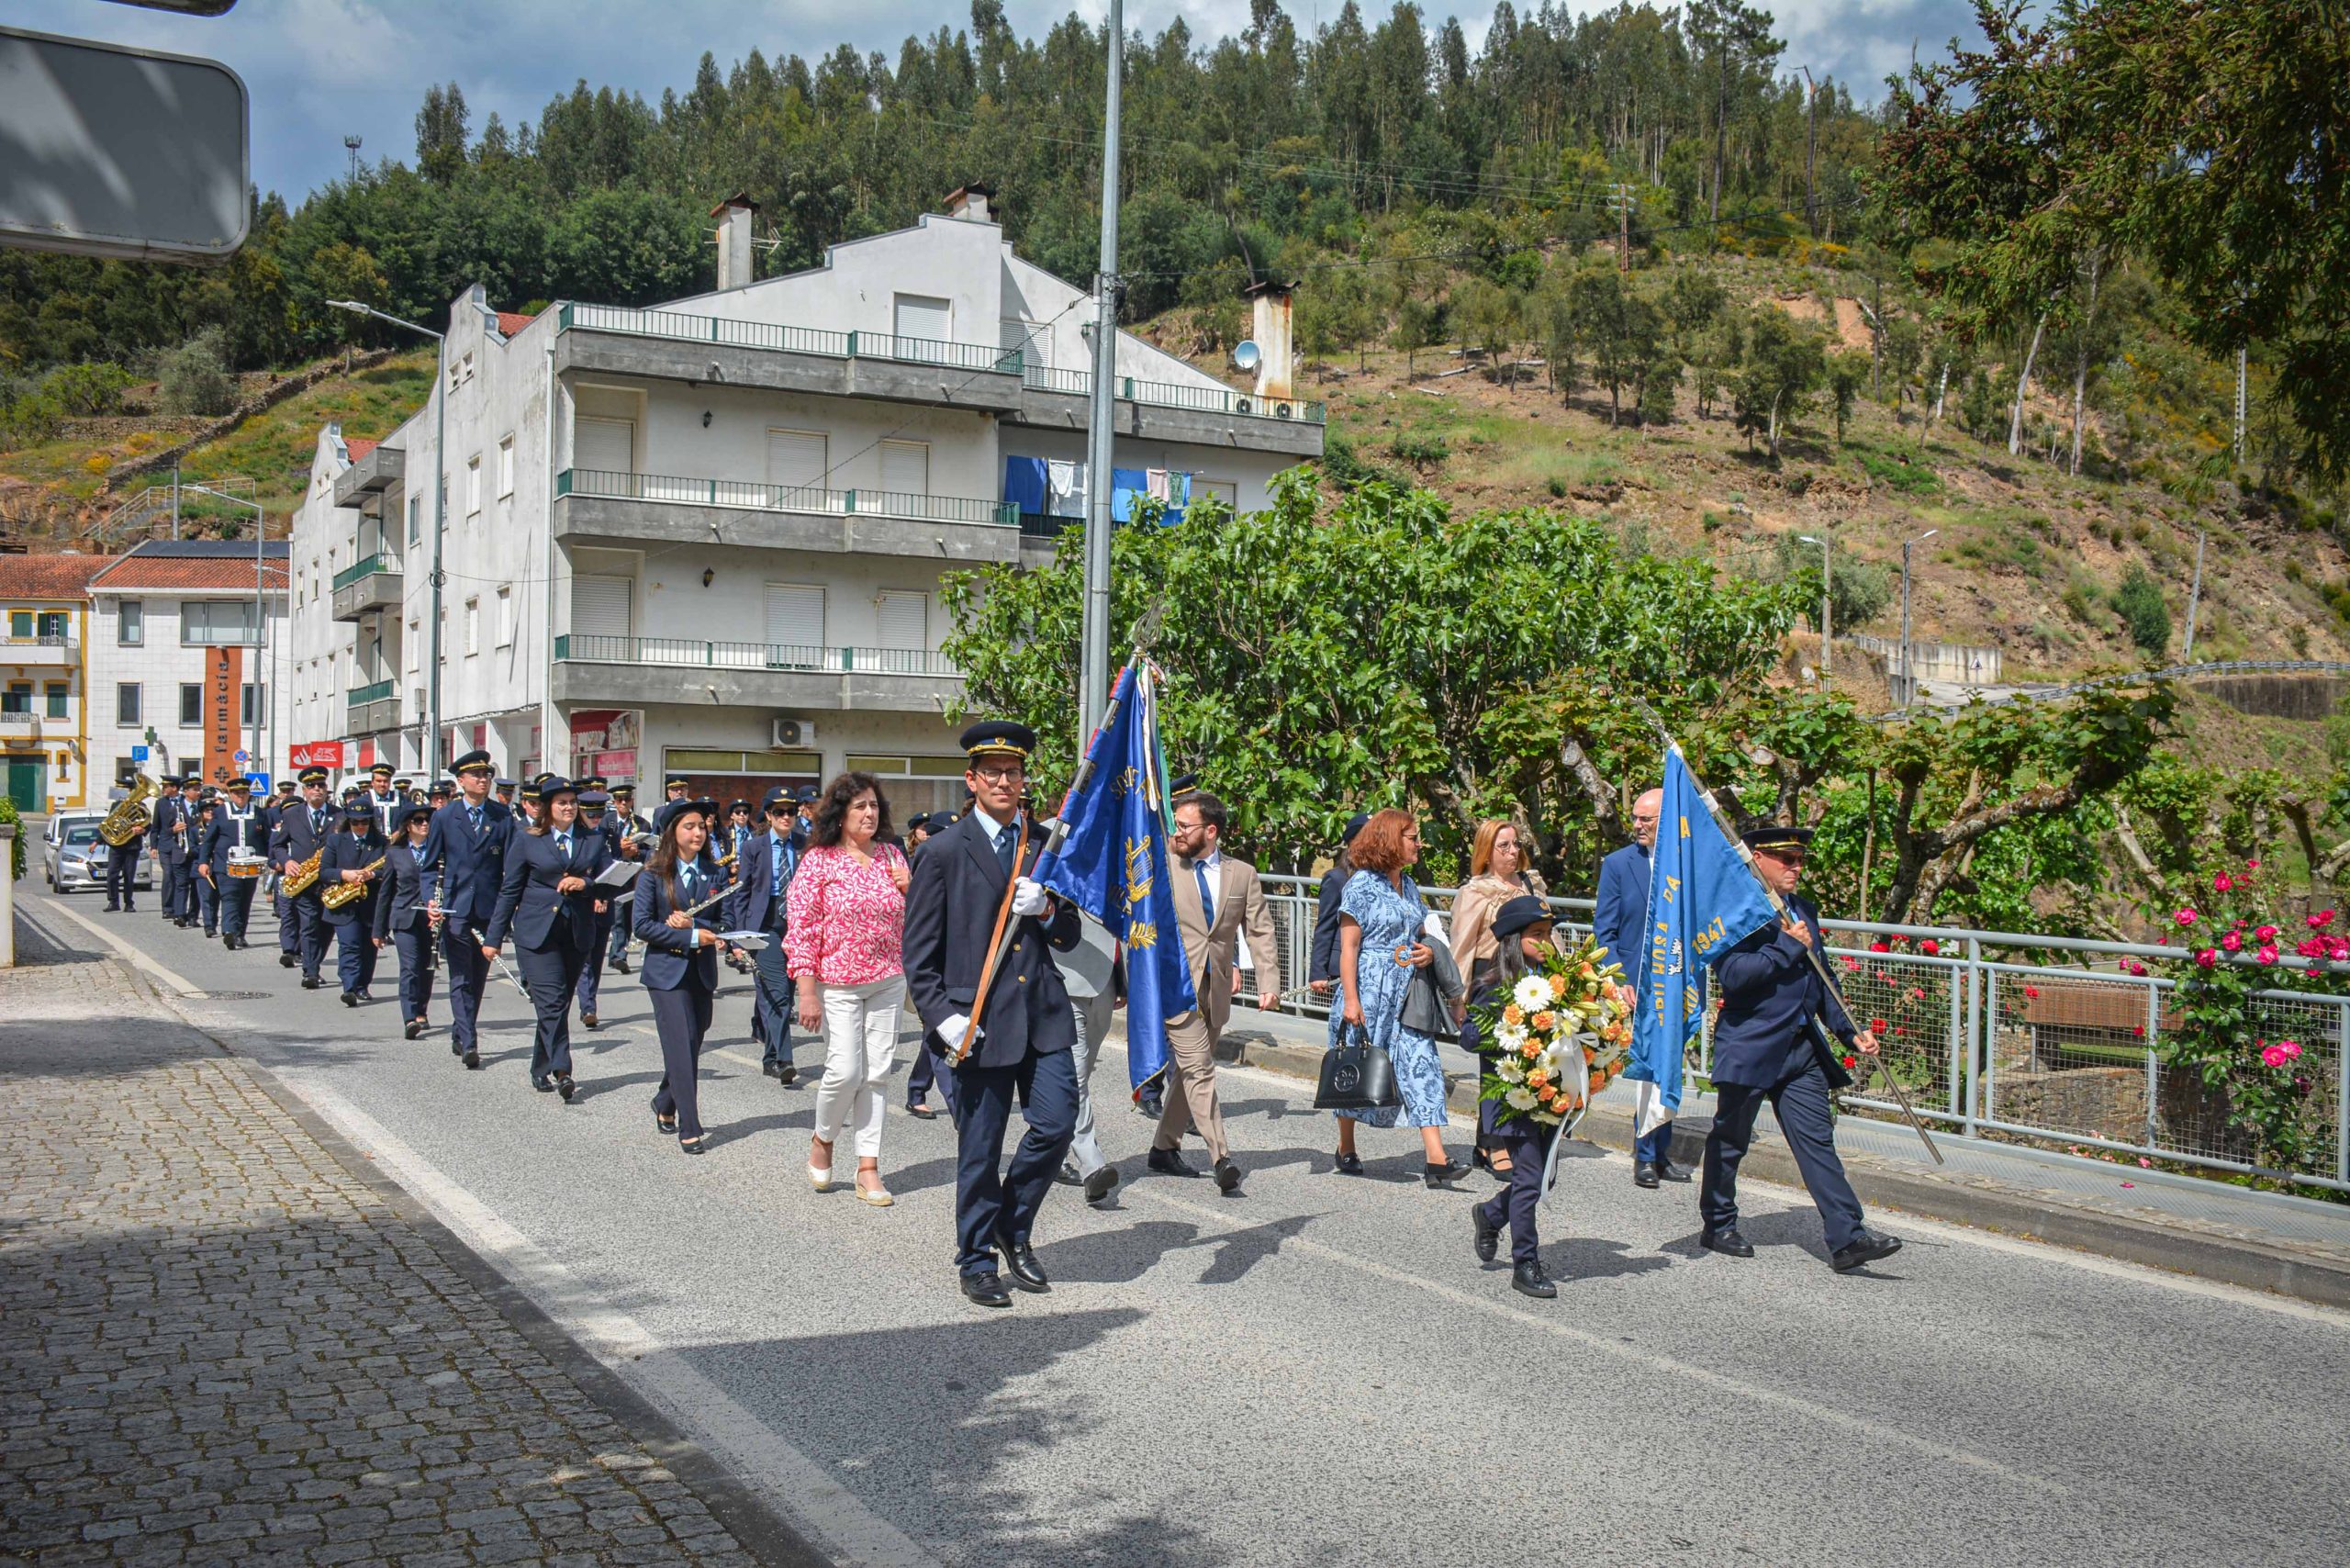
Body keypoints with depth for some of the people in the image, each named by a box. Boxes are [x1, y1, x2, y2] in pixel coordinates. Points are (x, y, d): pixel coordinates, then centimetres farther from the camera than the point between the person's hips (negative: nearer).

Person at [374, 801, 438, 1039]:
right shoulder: (395, 853, 6)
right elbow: (385, 892, 11)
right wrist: (379, 930, 11)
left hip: (432, 919, 1)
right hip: (405, 919, -1)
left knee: (427, 969, 9)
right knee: (410, 967, -12)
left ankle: (420, 1012, 26)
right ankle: (410, 1019, -17)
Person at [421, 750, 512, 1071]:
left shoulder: (503, 817, 6)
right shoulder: (444, 817, 5)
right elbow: (431, 865, 8)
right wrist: (431, 899, -7)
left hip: (490, 909, 2)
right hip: (455, 909, -2)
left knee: (478, 978, 11)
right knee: (461, 979, -7)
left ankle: (460, 1035, 26)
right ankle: (468, 1044, -10)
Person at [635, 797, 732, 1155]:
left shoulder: (715, 874, 6)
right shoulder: (653, 875, -3)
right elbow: (643, 925, -8)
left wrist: (693, 923, -15)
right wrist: (692, 937, -13)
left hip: (702, 973, 4)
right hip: (666, 971, -4)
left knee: (691, 1046, 11)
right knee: (681, 1047, -9)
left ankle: (665, 1105, 35)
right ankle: (689, 1129, -6)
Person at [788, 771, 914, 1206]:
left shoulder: (891, 857, 8)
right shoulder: (818, 860, -5)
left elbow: (909, 923, 17)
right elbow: (802, 929, -8)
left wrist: (909, 890, -4)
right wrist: (807, 993, -13)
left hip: (888, 983, 4)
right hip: (838, 984, -4)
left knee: (878, 1073, 4)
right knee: (845, 1070, -11)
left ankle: (868, 1168, 10)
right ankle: (823, 1140, 18)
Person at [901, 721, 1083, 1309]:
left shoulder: (1045, 847, 12)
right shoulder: (945, 852, -2)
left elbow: (1069, 937, 17)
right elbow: (918, 951, -3)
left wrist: (1047, 911, -5)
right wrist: (942, 1018, -13)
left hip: (1044, 1014, 4)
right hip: (978, 1018, -4)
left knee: (1056, 1122, -2)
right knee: (980, 1150, 4)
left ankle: (1013, 1226, 23)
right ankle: (977, 1260, 21)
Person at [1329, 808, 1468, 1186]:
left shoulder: (1409, 886, 14)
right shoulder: (1361, 885, -8)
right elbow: (1348, 946, -11)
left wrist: (1428, 952, 2)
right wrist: (1350, 999, -17)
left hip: (1407, 993, 6)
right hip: (1369, 989, -6)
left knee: (1422, 1067, -5)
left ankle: (1436, 1161, -11)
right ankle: (1346, 1150, 24)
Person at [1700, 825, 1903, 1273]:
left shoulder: (1804, 910, 14)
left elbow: (1820, 981, 22)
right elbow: (1732, 974, -23)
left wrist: (1850, 1032, 16)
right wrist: (1788, 947, -19)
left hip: (1802, 1048, 7)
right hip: (1750, 1046, -6)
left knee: (1817, 1139, 0)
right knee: (1730, 1140, 8)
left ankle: (1847, 1238, -3)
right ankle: (1717, 1226, 23)